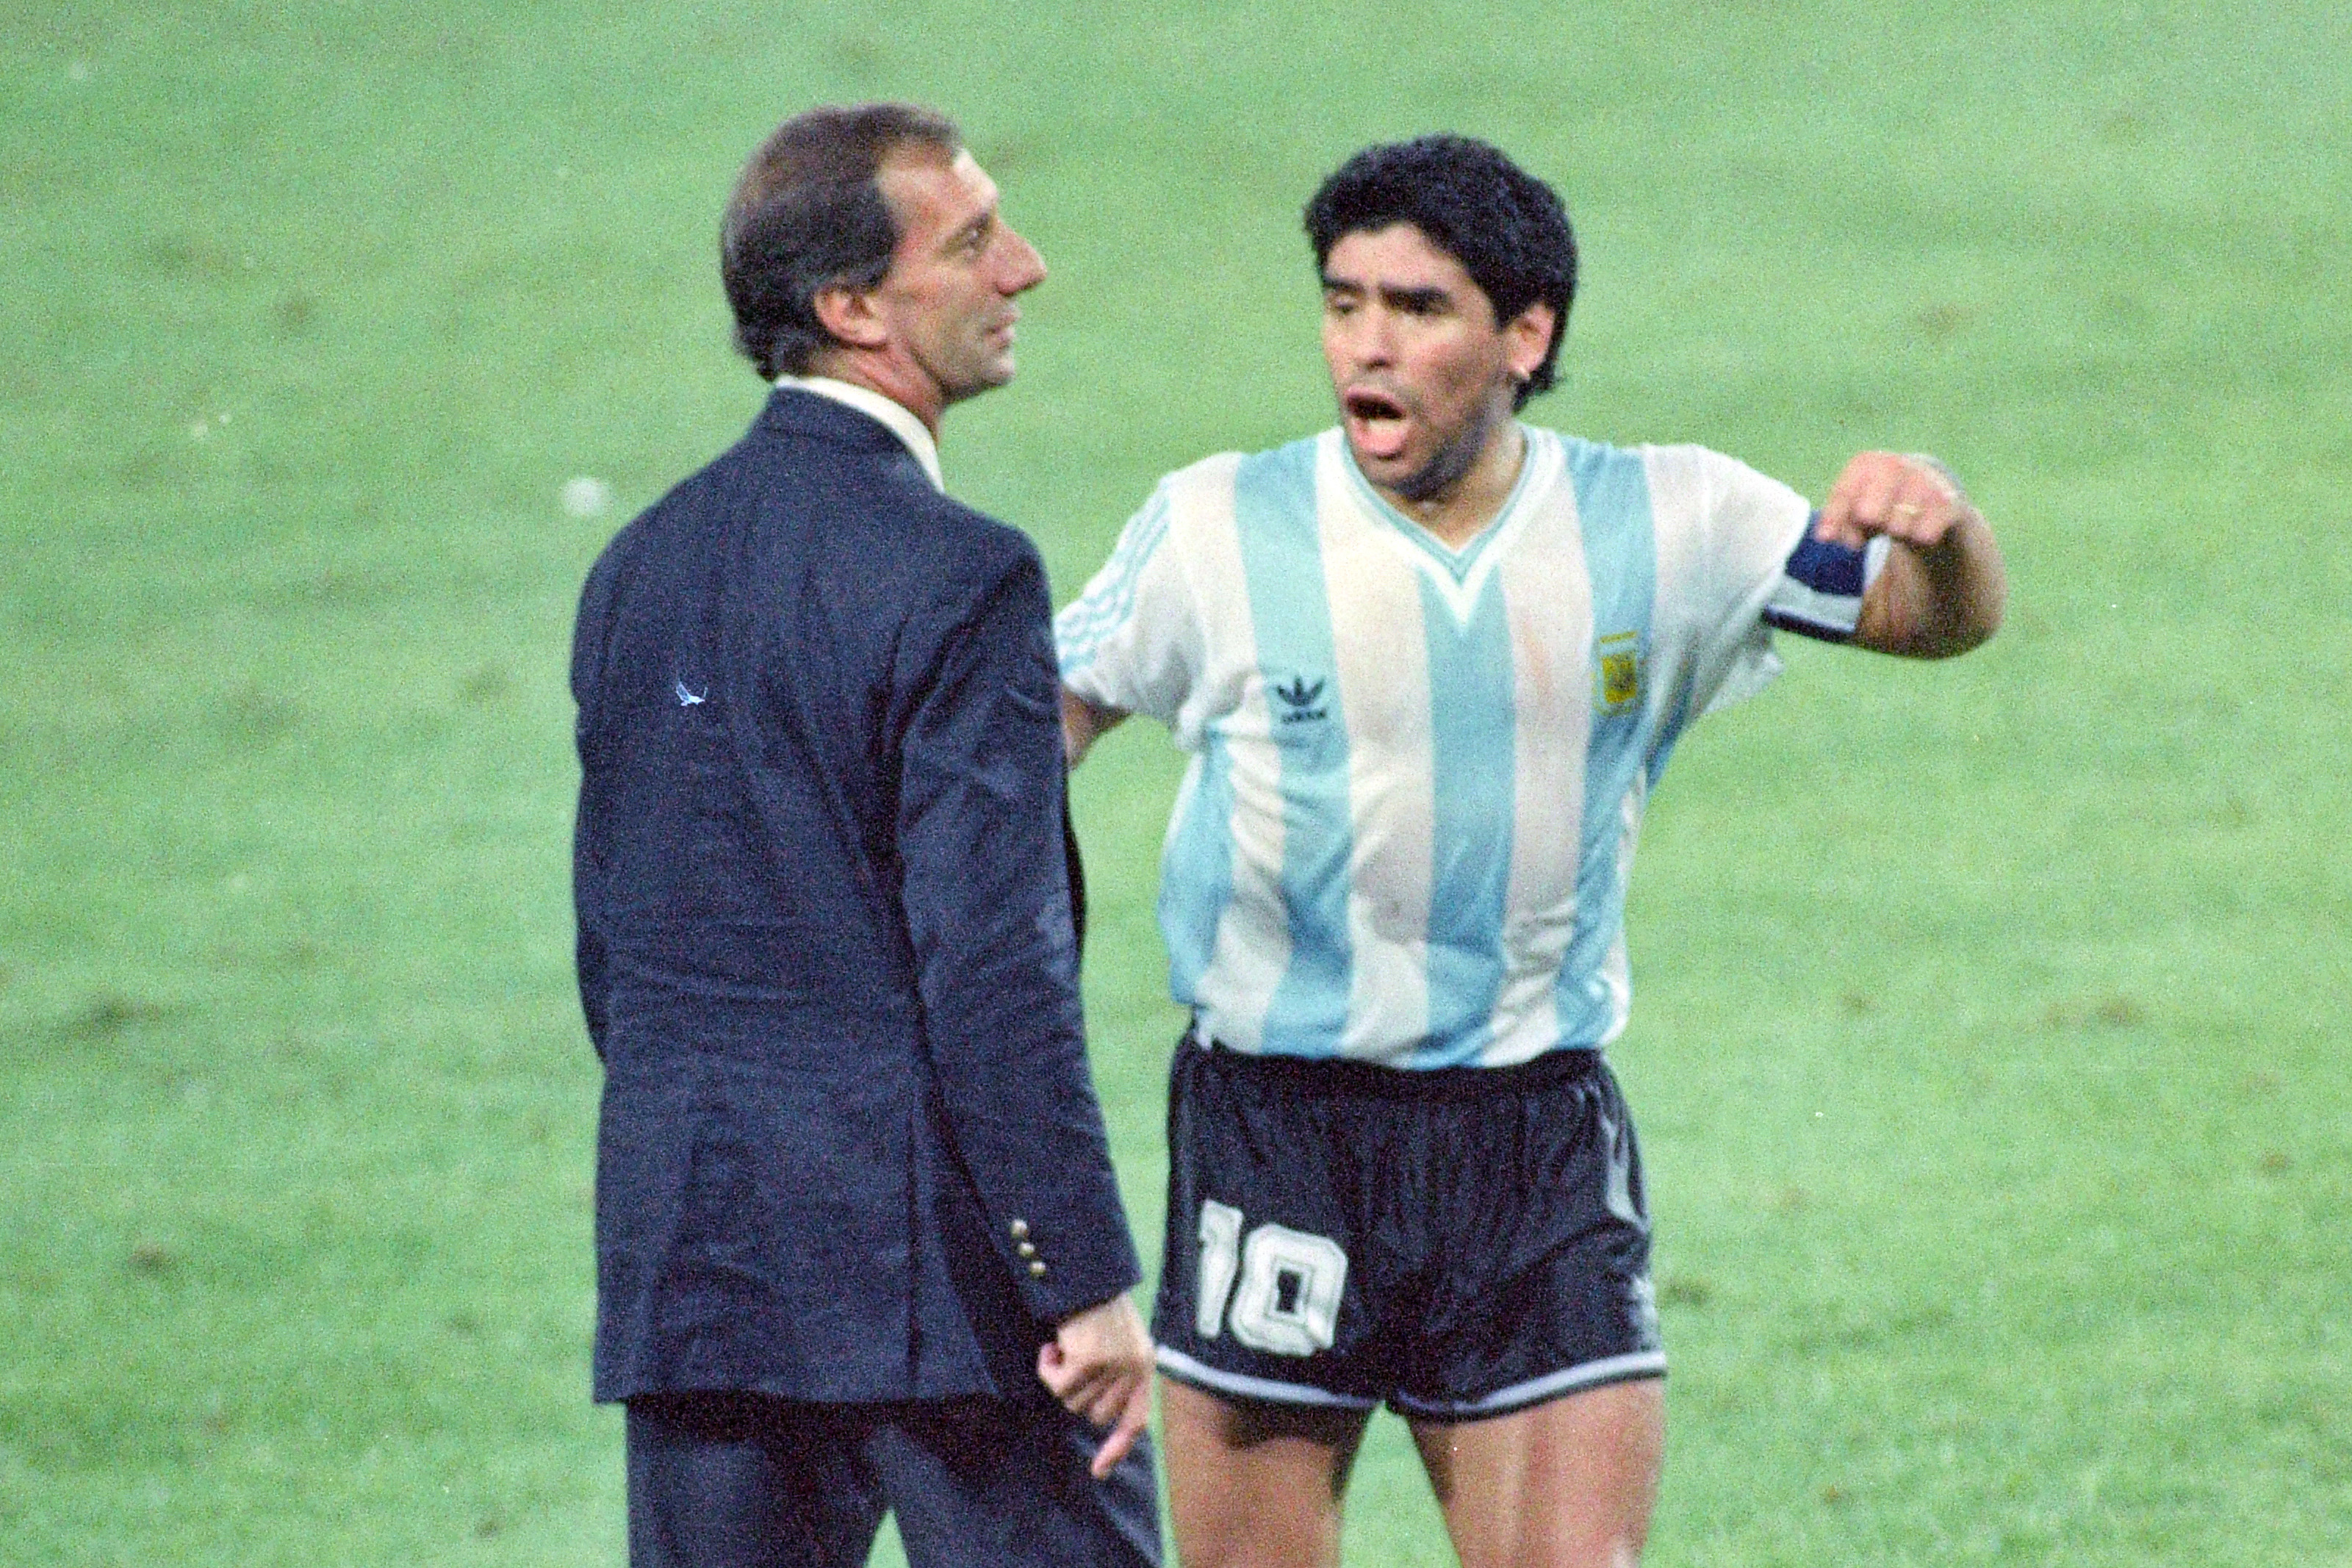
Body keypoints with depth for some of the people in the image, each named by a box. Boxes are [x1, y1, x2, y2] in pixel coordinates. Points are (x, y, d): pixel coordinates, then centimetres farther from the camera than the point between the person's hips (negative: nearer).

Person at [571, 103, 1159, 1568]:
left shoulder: (643, 564, 10)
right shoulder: (954, 579, -14)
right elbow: (994, 974, -18)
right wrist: (1090, 1280, -14)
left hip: (685, 1266, 7)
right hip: (933, 1261, -7)